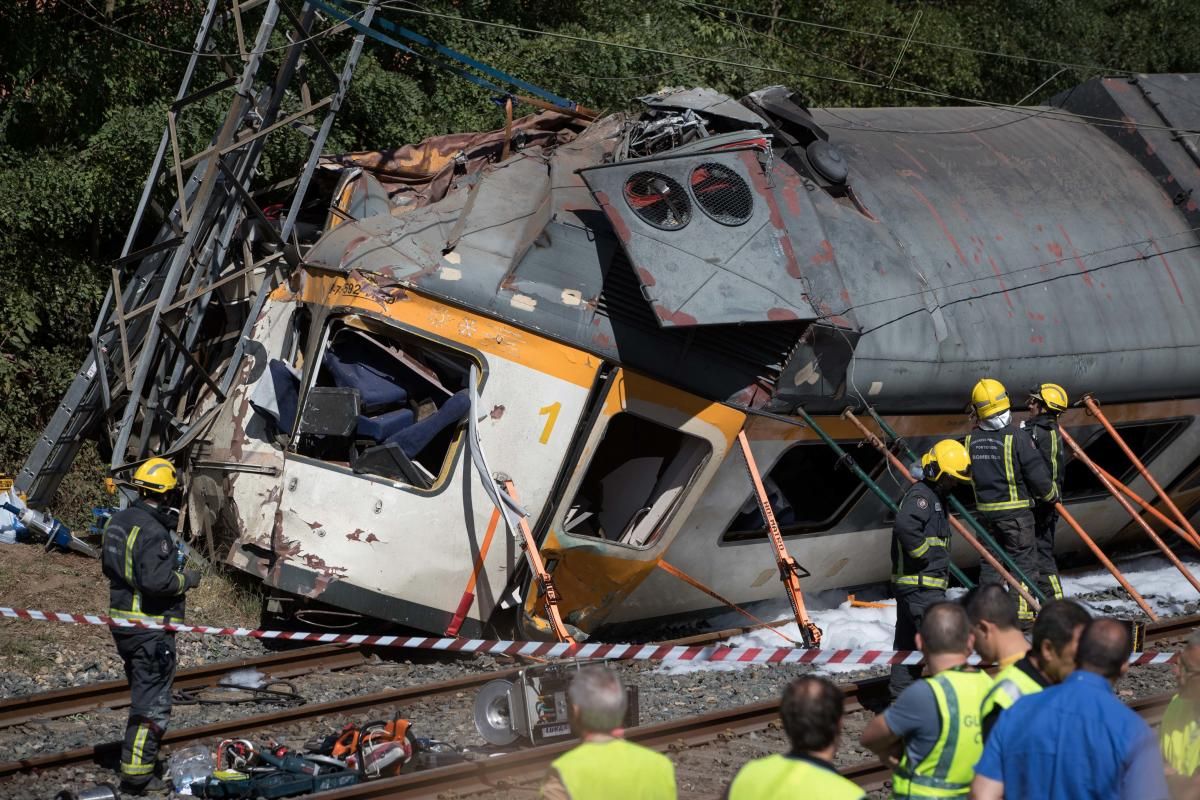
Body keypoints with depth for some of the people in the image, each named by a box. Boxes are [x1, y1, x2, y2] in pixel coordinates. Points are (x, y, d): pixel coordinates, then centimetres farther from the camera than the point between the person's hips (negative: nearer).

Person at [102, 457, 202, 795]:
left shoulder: (119, 521, 8)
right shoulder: (154, 532, -22)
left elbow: (109, 566, 18)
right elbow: (156, 580, -28)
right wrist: (186, 579, -12)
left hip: (122, 621, 10)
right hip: (151, 627, -10)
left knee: (141, 693, 23)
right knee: (152, 704, -3)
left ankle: (137, 764, 32)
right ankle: (135, 775, -3)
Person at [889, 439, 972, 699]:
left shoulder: (934, 496, 20)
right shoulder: (920, 495, -14)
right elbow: (905, 526, -33)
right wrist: (923, 553, -22)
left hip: (910, 583, 11)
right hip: (921, 583, -11)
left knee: (908, 639, 14)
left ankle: (900, 692, 19)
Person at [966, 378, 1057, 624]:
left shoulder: (971, 440, 1)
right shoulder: (1015, 437, -15)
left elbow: (967, 474, 11)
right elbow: (1036, 472, -12)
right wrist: (1051, 493, 5)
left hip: (985, 509, 5)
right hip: (1015, 509, -5)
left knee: (990, 560, 14)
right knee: (1023, 560, 3)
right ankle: (1023, 612, 1)